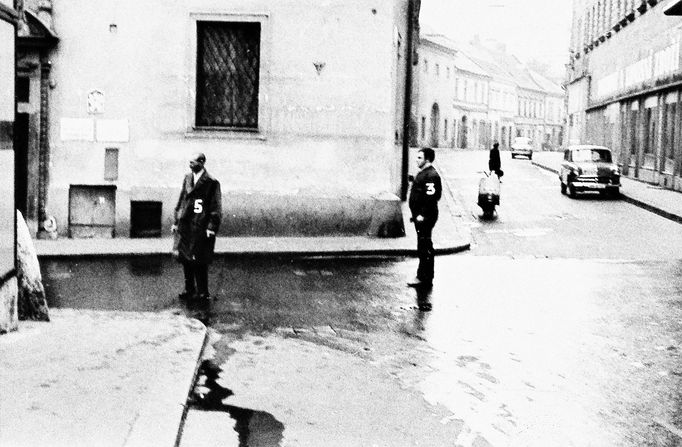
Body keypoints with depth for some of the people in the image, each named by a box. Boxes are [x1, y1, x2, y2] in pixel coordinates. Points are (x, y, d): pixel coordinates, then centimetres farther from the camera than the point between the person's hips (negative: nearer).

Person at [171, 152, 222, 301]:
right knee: (185, 258, 11)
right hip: (185, 226, 6)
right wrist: (176, 222, 13)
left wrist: (211, 227, -14)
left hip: (200, 227, -6)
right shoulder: (187, 178, 11)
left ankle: (203, 292, 8)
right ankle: (190, 290, 23)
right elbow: (181, 201, 16)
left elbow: (216, 208, -8)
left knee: (199, 261, -3)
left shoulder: (211, 183, -8)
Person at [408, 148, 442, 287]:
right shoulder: (422, 173, 16)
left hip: (425, 217, -11)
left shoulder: (431, 175, -17)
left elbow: (431, 197, -24)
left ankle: (423, 277, -2)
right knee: (425, 247, 15)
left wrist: (423, 215, -25)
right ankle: (427, 277, 23)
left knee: (424, 247, -6)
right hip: (420, 216, 11)